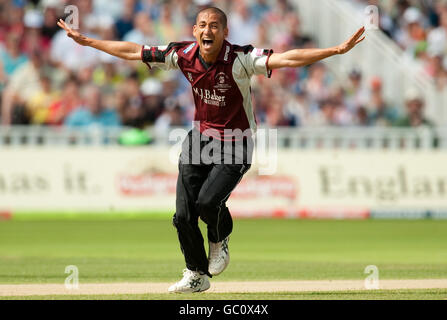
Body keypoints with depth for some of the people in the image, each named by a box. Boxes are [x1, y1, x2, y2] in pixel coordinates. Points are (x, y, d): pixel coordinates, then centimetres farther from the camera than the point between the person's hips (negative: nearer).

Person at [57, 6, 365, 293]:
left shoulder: (239, 59, -23)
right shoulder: (183, 54, -10)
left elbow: (286, 58, -34)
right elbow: (133, 51, 2)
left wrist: (337, 50, -46)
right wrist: (87, 41, 6)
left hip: (235, 145, -4)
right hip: (200, 138, 4)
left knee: (208, 201, -23)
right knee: (184, 214, 0)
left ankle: (221, 238, 13)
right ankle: (197, 275, 22)